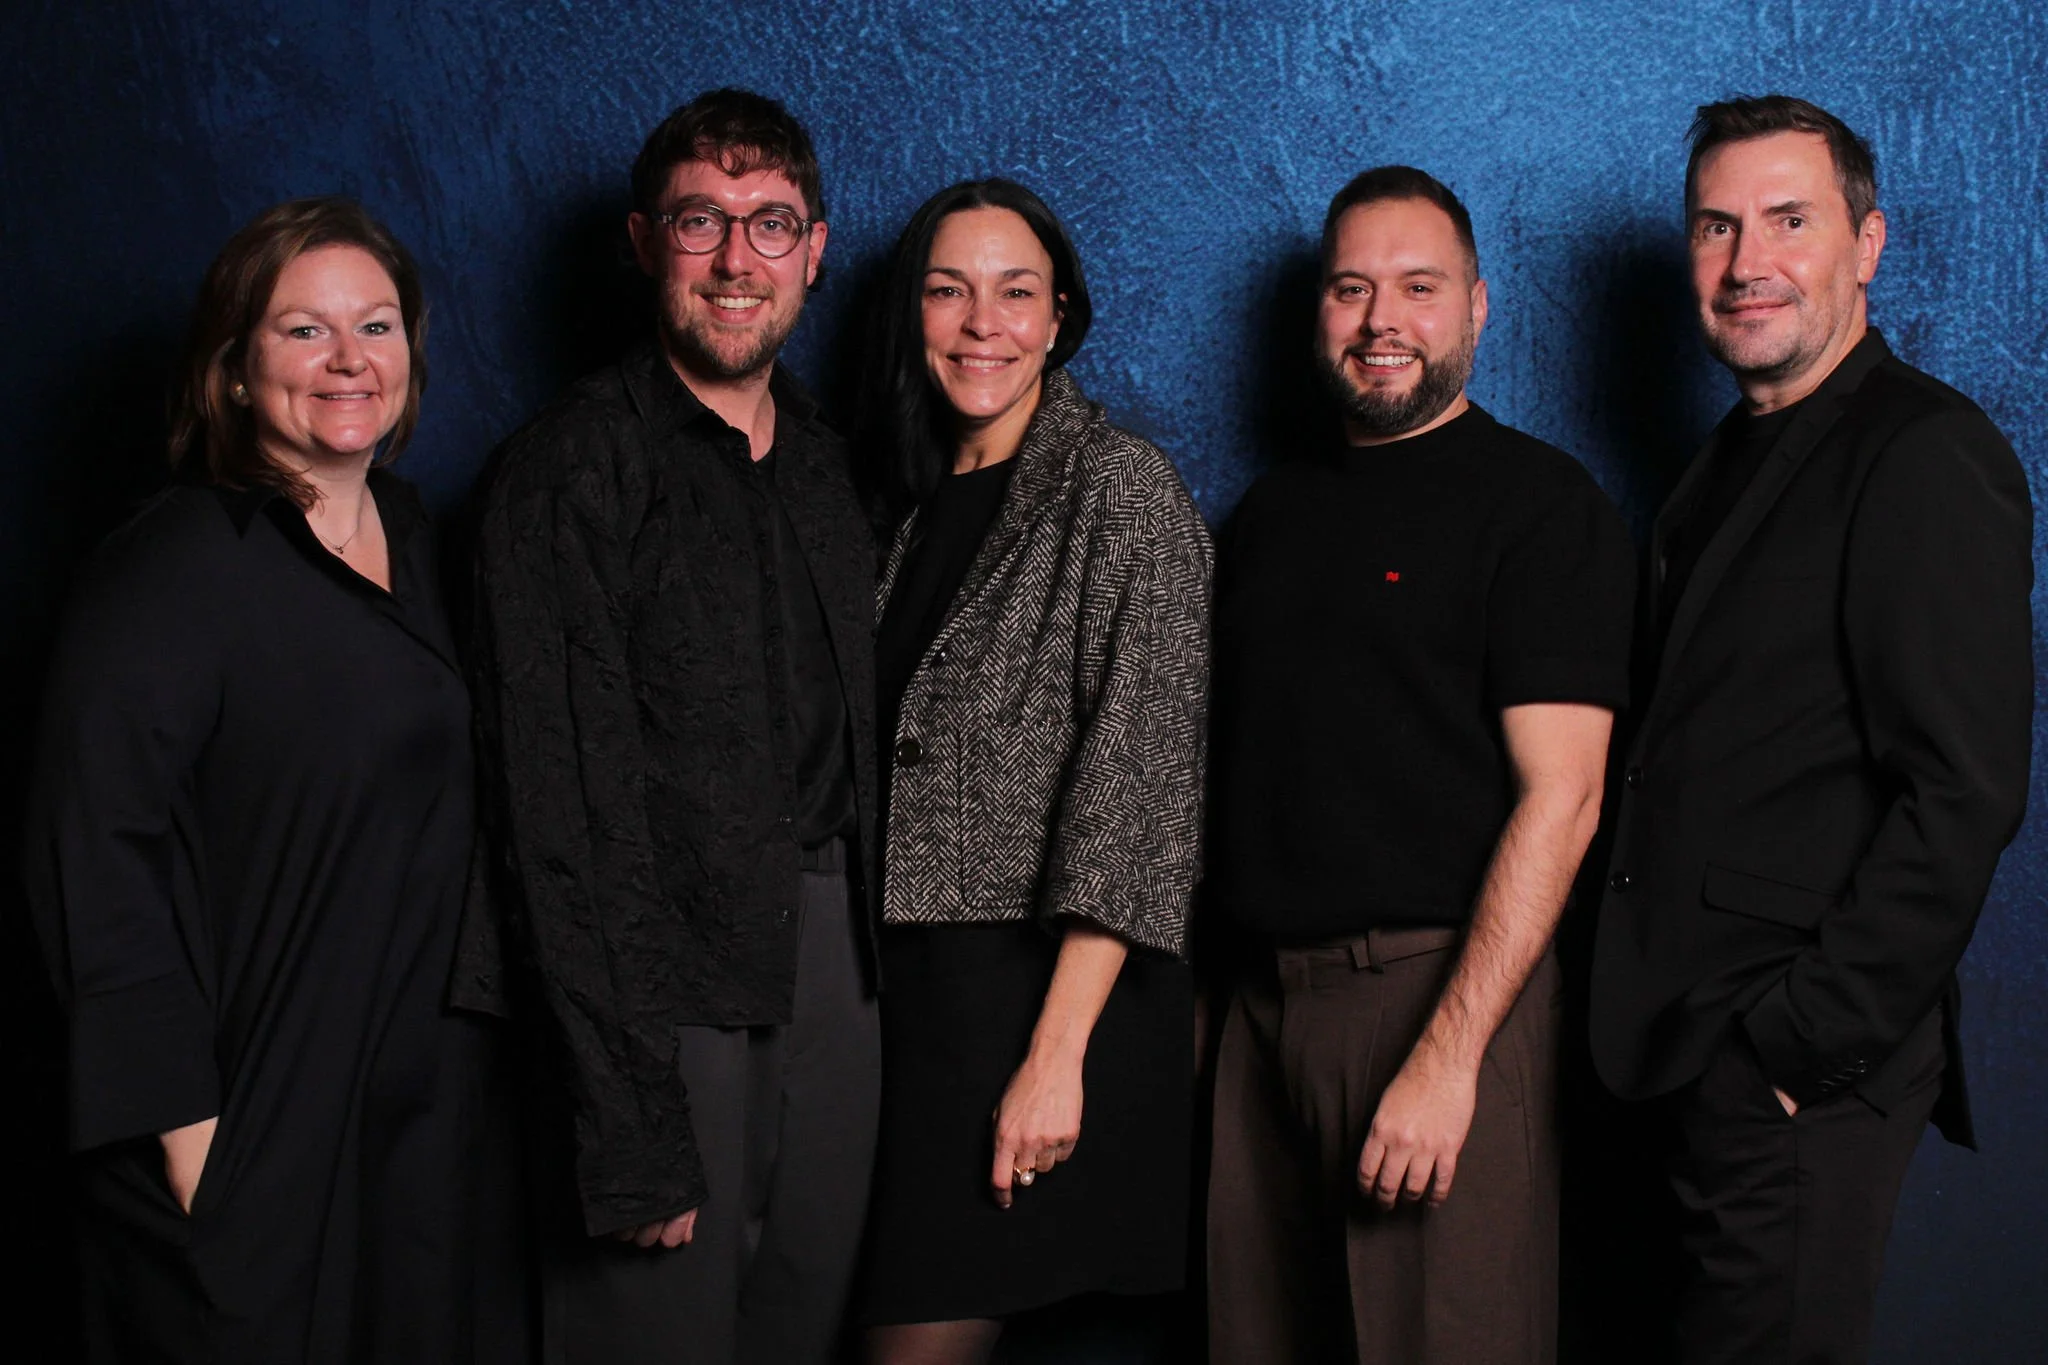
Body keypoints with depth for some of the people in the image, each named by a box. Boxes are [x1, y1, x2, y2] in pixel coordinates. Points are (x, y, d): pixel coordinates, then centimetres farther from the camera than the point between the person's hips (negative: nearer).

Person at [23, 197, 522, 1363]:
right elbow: (97, 861, -18)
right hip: (256, 1129, -7)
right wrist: (185, 1126, -20)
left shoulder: (410, 535, 9)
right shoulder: (171, 569, -14)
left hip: (431, 1105, 7)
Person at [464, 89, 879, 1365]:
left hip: (833, 972, 6)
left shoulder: (831, 464, 13)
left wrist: (868, 959, 3)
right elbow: (560, 807, -13)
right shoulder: (574, 467, -8)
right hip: (669, 998, -6)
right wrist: (631, 1125, -17)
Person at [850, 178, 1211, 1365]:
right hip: (914, 990, 7)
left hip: (1050, 986, -6)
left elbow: (1138, 781, -14)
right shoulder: (925, 503, 14)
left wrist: (1057, 1054, -20)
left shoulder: (1121, 487, -7)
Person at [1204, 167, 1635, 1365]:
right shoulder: (1274, 511, 16)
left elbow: (1561, 794, -12)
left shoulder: (1539, 501, -4)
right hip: (1264, 1002, 6)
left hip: (1446, 990, -6)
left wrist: (1447, 1054, -20)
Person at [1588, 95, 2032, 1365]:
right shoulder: (1736, 463, 18)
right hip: (1692, 1056, 8)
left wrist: (1803, 1042, -18)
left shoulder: (1930, 455, -10)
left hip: (1809, 1075, -8)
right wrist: (1669, 1022, 9)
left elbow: (1963, 793, -17)